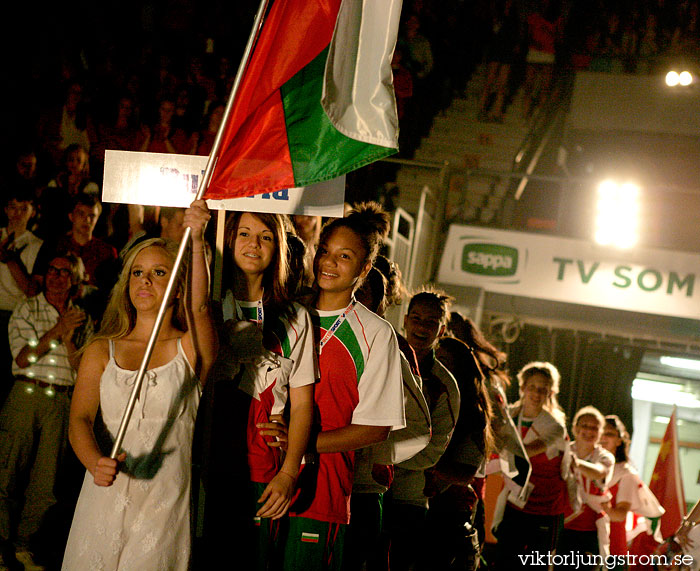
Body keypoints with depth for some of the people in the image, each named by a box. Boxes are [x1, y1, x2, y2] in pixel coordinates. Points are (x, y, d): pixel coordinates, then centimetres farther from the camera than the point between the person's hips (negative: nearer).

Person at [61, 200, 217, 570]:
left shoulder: (189, 349, 3)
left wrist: (196, 241, -32)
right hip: (104, 498, 2)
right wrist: (95, 462, -24)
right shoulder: (101, 351, 8)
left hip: (164, 504, -2)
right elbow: (79, 418, -3)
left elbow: (200, 307, -18)